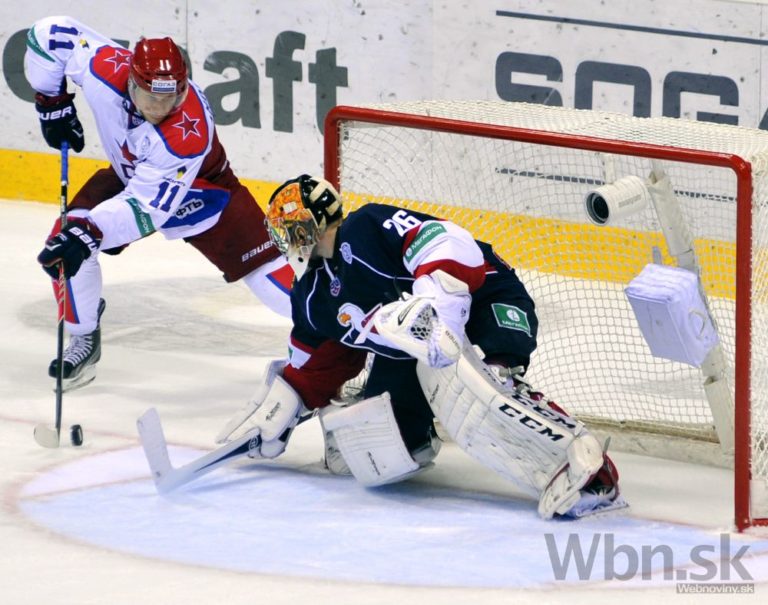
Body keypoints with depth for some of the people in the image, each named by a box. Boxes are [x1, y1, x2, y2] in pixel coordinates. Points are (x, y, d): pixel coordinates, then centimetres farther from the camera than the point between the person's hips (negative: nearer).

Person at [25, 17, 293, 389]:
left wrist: (90, 232, -52)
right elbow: (50, 34, -17)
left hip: (199, 187, -4)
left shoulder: (190, 131, -42)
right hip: (129, 173, 4)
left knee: (259, 261, -13)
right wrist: (52, 103, -11)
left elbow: (149, 204, -41)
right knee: (66, 243, -15)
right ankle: (83, 341, 3)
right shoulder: (105, 69, -34)